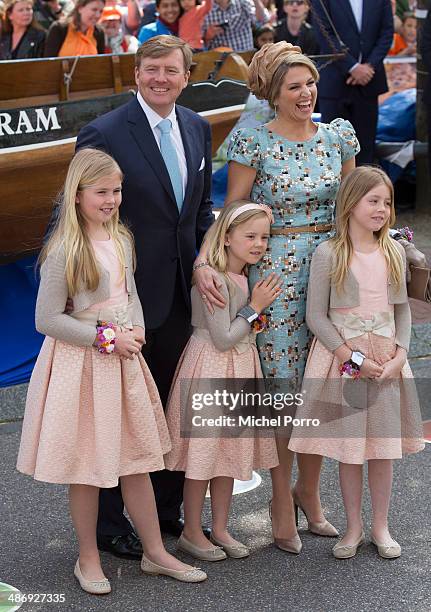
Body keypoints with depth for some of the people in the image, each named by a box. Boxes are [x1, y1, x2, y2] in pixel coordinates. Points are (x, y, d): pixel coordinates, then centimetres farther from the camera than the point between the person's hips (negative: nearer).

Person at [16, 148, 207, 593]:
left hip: (123, 358, 6)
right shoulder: (64, 251, -16)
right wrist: (106, 338, -15)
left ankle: (155, 553, 24)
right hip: (81, 364, -6)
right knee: (86, 467, 5)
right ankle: (88, 560, 22)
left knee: (136, 461, 13)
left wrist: (136, 330, -1)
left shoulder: (121, 240, 5)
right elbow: (47, 319, -16)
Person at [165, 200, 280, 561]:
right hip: (211, 371, -9)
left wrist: (260, 305, 5)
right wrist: (255, 307, -14)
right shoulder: (214, 280, -20)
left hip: (240, 369, 9)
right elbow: (223, 339, -20)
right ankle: (191, 533, 15)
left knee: (230, 449, 14)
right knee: (203, 453, 2)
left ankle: (220, 529, 26)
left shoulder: (244, 276, 7)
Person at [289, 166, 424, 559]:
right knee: (348, 447, 5)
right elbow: (316, 315, -8)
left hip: (386, 361, 3)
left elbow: (402, 309, 10)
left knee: (384, 447, 8)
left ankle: (381, 526, 23)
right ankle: (354, 527, 20)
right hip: (342, 358, -3)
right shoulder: (328, 254, -7)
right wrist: (353, 357, -13)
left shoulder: (394, 252, 5)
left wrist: (399, 354, -5)